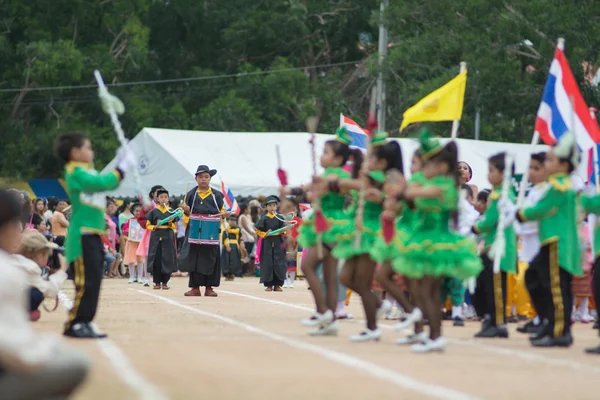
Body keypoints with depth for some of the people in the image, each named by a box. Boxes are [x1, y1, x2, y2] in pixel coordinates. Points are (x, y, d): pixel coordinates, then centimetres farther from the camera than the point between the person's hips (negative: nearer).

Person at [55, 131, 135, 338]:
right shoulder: (76, 173, -13)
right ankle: (74, 325, -9)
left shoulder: (87, 172, 17)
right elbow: (103, 183, -23)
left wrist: (120, 167, 14)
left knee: (94, 281, 11)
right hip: (83, 236, -10)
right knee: (86, 282, -12)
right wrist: (121, 169, -12)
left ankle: (84, 323, 15)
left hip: (93, 235, 10)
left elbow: (108, 183, 25)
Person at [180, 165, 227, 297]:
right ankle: (195, 287, 5)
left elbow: (221, 212, 10)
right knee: (193, 258, -1)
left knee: (210, 259, -1)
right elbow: (187, 212, 12)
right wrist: (186, 210, -9)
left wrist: (224, 215, -12)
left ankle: (209, 287, 5)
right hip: (194, 231, 1)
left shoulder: (217, 195, 7)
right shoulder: (191, 194, 9)